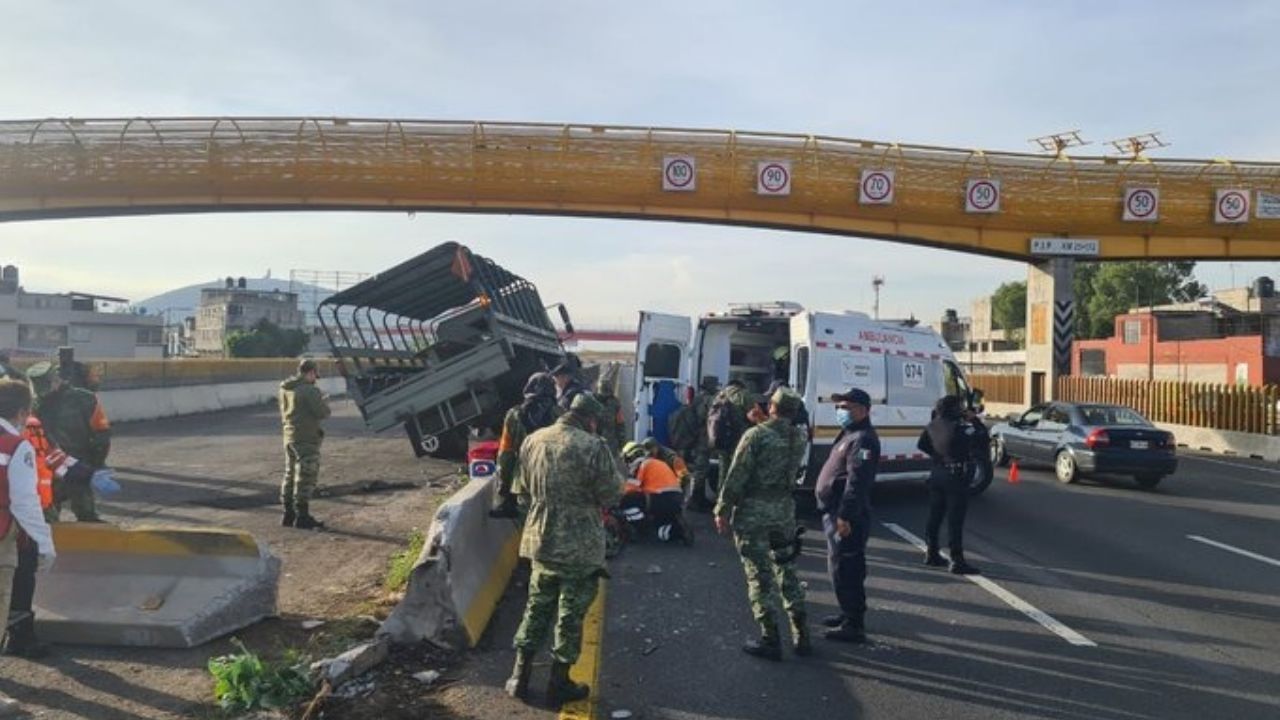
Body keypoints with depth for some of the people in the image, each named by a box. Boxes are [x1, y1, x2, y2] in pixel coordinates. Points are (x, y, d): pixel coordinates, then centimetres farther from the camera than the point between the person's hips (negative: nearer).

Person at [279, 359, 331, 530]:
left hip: (289, 437, 9)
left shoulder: (285, 389, 9)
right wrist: (324, 401, 1)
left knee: (290, 475, 16)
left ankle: (288, 514, 22)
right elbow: (323, 413, -17)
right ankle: (302, 517, 0)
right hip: (307, 439, -9)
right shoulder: (310, 390, -17)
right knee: (306, 478, -3)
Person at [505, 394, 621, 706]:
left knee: (537, 606, 18)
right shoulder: (593, 446, -17)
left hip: (540, 540, 5)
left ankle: (519, 677, 24)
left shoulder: (532, 441, 2)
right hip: (580, 545, -5)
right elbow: (612, 496, -11)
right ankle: (559, 683, 20)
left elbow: (522, 492, 11)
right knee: (571, 613, 9)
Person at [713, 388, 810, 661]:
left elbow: (737, 476, -14)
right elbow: (791, 473, 8)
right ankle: (801, 635, 21)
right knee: (786, 569, 17)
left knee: (760, 573, 1)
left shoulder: (757, 435, -14)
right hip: (785, 509, 6)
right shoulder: (797, 439, 4)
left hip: (753, 510, -5)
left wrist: (723, 511, -8)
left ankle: (770, 639, 4)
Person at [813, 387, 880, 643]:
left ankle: (854, 626, -1)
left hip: (847, 517, -11)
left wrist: (845, 515, -29)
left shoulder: (863, 439, -17)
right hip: (837, 513, 11)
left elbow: (857, 481, -25)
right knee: (842, 568, 20)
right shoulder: (850, 435, 17)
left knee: (846, 570, -7)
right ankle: (849, 614, 33)